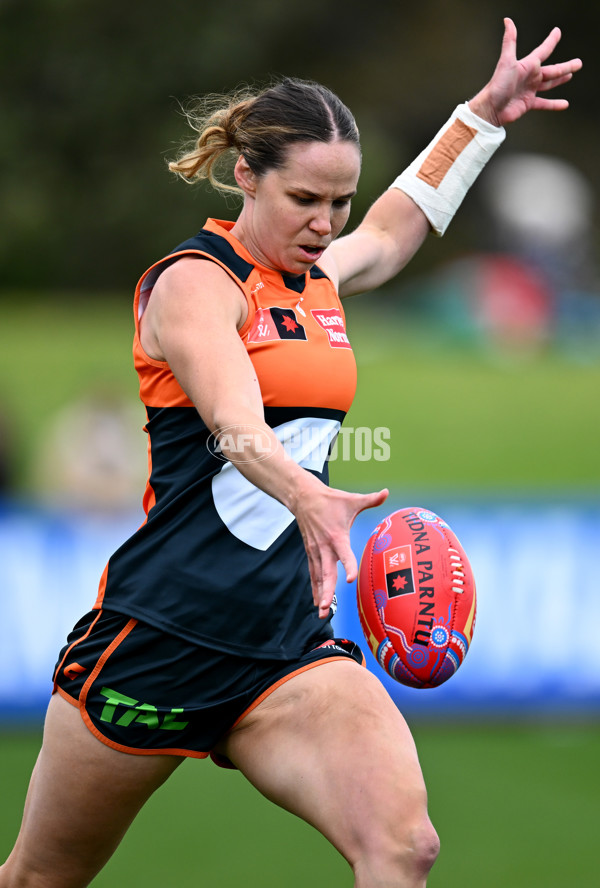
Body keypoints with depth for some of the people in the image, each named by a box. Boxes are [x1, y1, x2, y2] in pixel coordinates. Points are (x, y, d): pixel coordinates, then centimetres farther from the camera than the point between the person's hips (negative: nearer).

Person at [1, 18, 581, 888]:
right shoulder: (195, 280, -10)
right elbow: (233, 419, -30)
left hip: (291, 643, 6)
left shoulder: (320, 273, 13)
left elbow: (399, 220, 38)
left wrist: (485, 112, 38)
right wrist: (305, 495, -50)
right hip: (158, 640, -6)